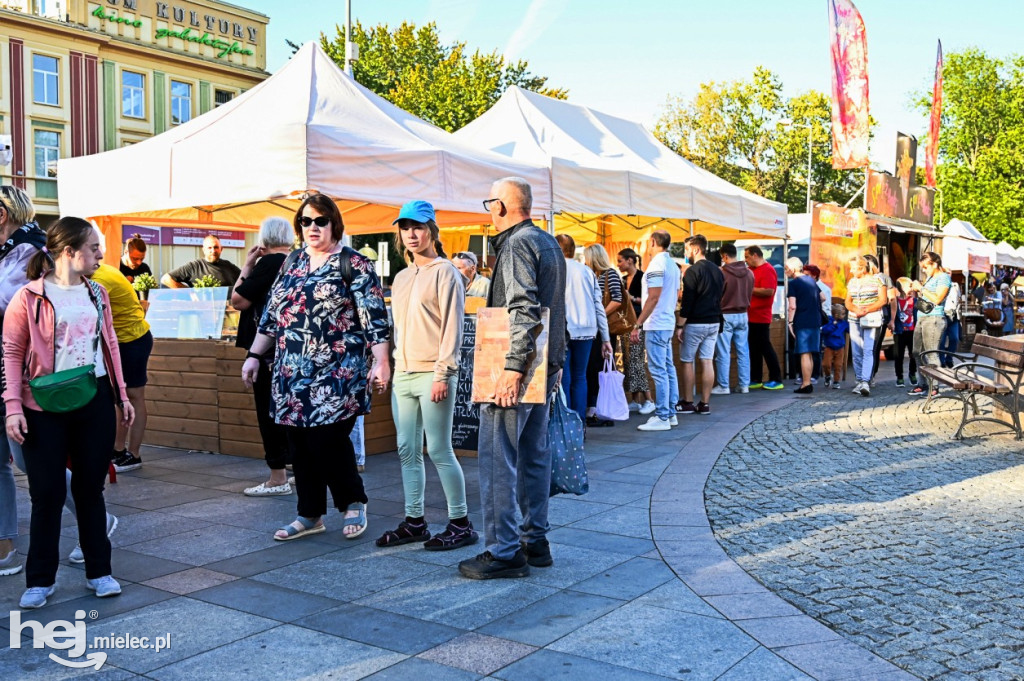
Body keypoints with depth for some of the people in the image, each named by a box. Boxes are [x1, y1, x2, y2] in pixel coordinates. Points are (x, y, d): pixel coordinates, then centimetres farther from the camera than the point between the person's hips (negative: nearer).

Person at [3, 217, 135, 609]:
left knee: (90, 488, 12)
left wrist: (122, 395, 12)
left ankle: (99, 571, 22)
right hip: (46, 407, -4)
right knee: (48, 492, 3)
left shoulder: (96, 293, 8)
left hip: (95, 402, 4)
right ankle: (40, 580, 17)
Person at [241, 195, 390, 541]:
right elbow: (271, 313, 18)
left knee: (328, 440, -8)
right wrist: (254, 355, 15)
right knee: (299, 445, 8)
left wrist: (381, 362, -17)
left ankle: (354, 502, 15)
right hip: (292, 373, 6)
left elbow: (375, 317, -9)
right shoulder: (291, 262, 14)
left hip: (336, 373, -6)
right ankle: (309, 515, 21)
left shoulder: (354, 264, -4)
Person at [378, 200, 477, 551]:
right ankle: (414, 521, 19)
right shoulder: (401, 277, 17)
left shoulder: (445, 272, -5)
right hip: (403, 375, 7)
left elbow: (452, 326, -11)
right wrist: (391, 365, 13)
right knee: (407, 451, 9)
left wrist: (443, 373, -16)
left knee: (439, 451, -5)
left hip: (432, 375, -7)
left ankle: (460, 523, 6)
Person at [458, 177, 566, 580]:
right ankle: (535, 542, 22)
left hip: (515, 371, -10)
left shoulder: (517, 245, -13)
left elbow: (524, 312, -25)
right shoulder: (550, 244, 16)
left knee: (498, 459, -4)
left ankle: (504, 552, 0)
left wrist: (513, 368, -28)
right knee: (534, 455, 14)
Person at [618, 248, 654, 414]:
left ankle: (648, 400, -5)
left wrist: (632, 298, -19)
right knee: (629, 361, 7)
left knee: (635, 360, -11)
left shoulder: (641, 277, -9)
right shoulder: (624, 279, 16)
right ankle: (635, 401, 11)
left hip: (638, 324, -9)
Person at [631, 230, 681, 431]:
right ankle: (671, 413, 19)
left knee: (659, 371, -7)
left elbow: (654, 297, -21)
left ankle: (662, 417, -5)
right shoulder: (673, 264, 14)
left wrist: (637, 325, -20)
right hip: (668, 323, 10)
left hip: (656, 324, -10)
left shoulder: (656, 264, -15)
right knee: (668, 369, 13)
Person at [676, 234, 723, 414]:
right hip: (714, 323, 7)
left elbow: (687, 301, -17)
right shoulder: (717, 271, 12)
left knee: (687, 362, 2)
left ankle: (687, 403, 6)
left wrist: (680, 326, -13)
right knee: (707, 362, 7)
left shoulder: (693, 271, -13)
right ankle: (705, 404, 8)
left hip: (695, 323, -7)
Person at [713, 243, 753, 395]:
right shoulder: (749, 273, 2)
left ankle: (723, 386, 4)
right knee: (743, 352, 10)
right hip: (742, 315, 5)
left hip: (725, 315, -5)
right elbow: (750, 294, 11)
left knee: (723, 353, 1)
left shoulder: (722, 273, -15)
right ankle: (744, 385, 14)